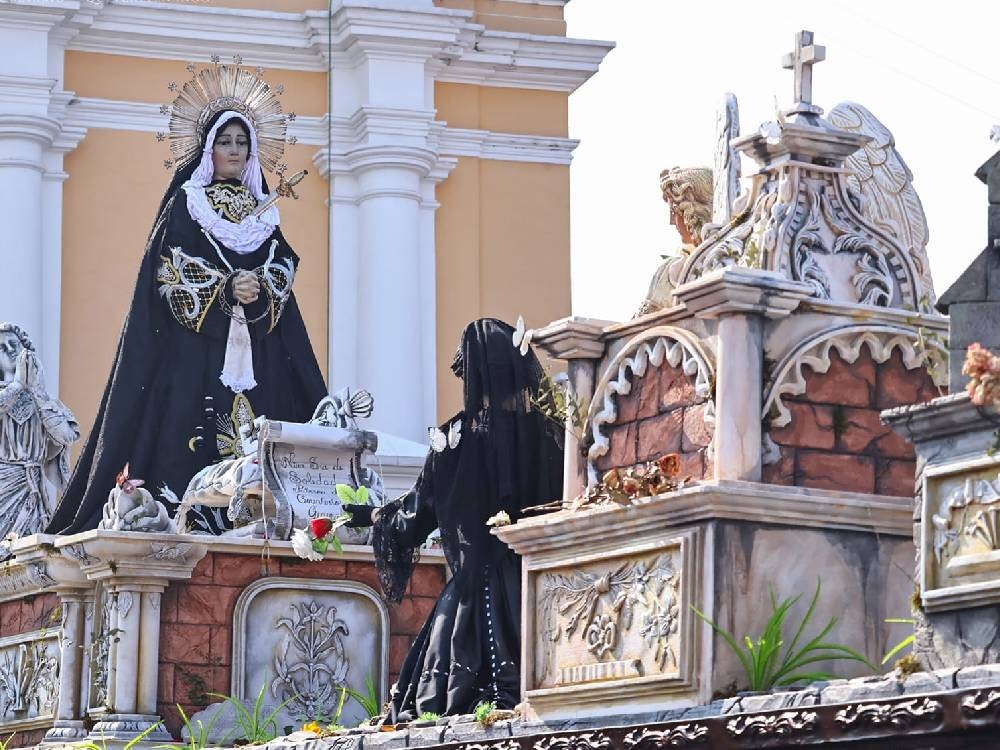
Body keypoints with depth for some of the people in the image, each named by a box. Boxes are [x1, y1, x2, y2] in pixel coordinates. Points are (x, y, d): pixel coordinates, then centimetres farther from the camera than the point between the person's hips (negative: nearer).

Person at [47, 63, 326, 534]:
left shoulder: (262, 212, 19)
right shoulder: (185, 203, 5)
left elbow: (284, 268, 10)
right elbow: (170, 272, -5)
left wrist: (261, 289, -12)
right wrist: (227, 289, -17)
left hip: (255, 350, 4)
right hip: (195, 343, -4)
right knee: (194, 437, -14)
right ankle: (185, 517, -15)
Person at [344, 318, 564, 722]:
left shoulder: (459, 434, -6)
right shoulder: (548, 432, 0)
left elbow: (421, 507, 3)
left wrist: (373, 516, 18)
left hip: (477, 583, -2)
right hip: (540, 582, 2)